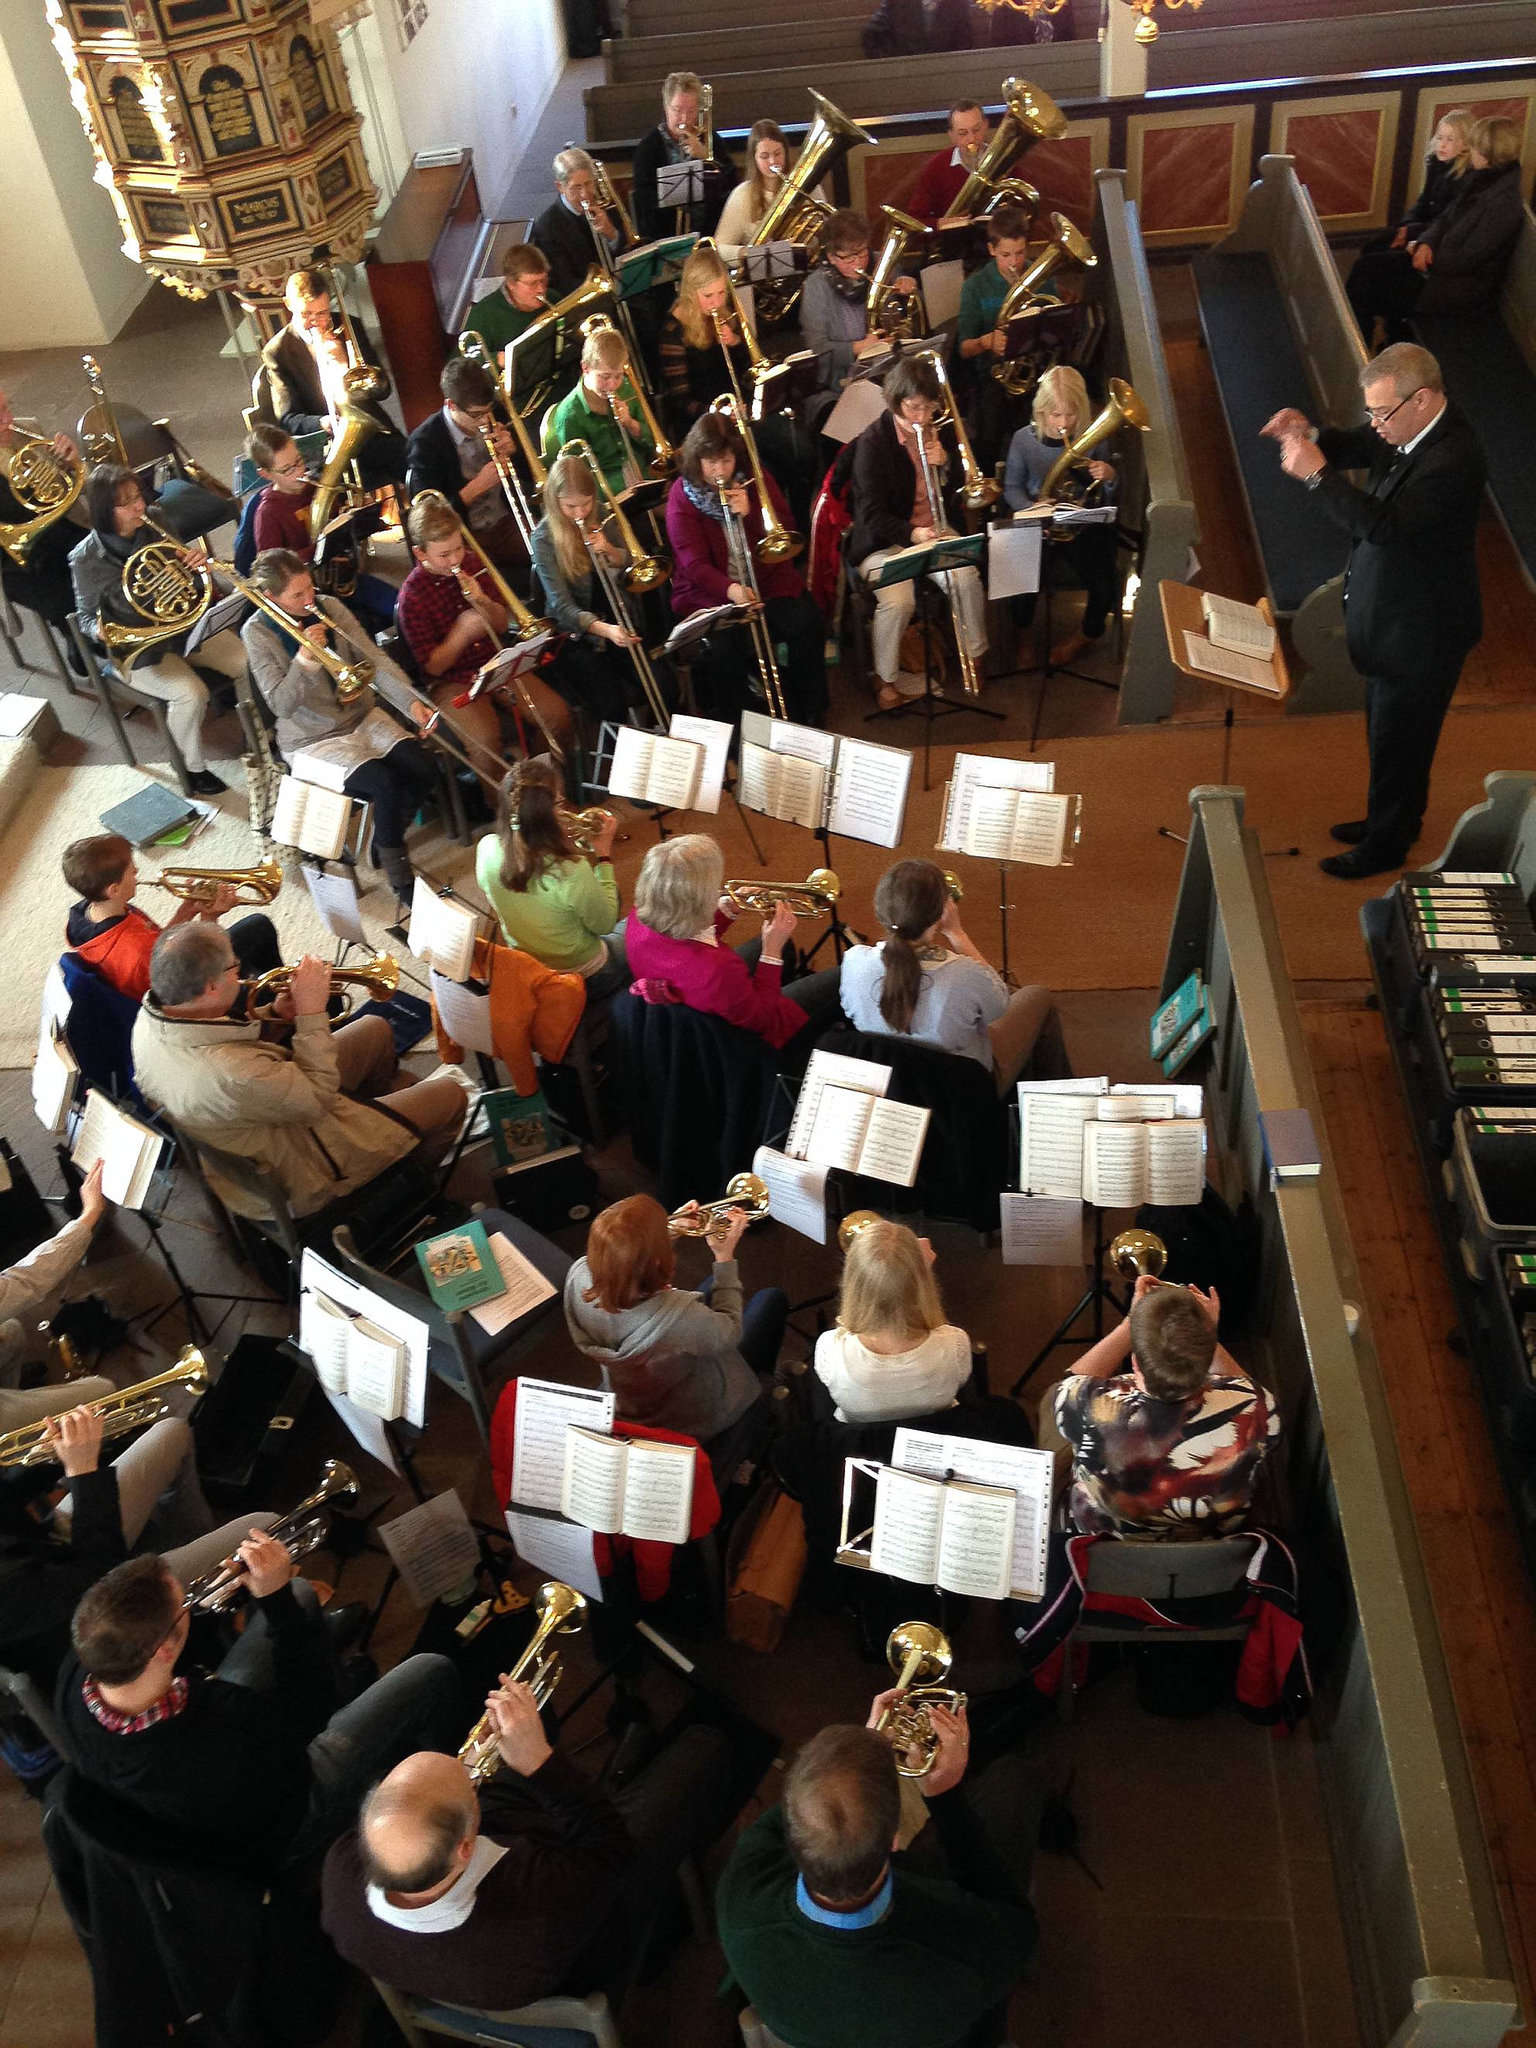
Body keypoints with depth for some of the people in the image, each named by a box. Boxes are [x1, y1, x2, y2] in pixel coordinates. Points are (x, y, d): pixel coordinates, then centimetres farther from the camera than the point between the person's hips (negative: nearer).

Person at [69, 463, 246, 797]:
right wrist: (101, 631, -29)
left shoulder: (154, 530, -2)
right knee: (191, 693, -29)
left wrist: (196, 560, -14)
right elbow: (87, 616, -5)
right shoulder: (86, 559, -13)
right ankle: (194, 767, -6)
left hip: (185, 622, 5)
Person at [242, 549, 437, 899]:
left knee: (421, 771, -16)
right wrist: (305, 659, -33)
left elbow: (375, 660, -8)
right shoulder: (257, 633, -14)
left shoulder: (329, 607, -3)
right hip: (312, 739, -5)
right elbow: (280, 705, -20)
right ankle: (399, 878, -7)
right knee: (387, 785, -26)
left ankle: (386, 842, 11)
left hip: (361, 718, 5)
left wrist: (411, 702, -23)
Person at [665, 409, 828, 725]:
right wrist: (730, 589, -32)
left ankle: (810, 713, -3)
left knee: (808, 625, -23)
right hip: (710, 591, -3)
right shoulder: (682, 495, -3)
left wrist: (749, 511, -16)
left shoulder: (755, 479, 7)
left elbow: (785, 533, 3)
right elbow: (694, 561, -13)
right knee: (725, 646, -32)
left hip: (768, 582, 3)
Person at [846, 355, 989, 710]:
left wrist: (943, 464, -11)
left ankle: (975, 656, 0)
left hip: (934, 531, 4)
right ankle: (887, 678, -6)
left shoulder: (943, 430, 3)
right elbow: (872, 515, -17)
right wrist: (912, 534, -33)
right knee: (898, 600, -31)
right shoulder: (873, 441, -13)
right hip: (886, 539, -4)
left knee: (967, 580, -25)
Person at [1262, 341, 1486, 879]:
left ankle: (1385, 844, 26)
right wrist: (1308, 436, -14)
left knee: (1397, 741, 8)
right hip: (1393, 617, 9)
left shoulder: (1452, 459, -31)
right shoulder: (1408, 432, -4)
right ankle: (1395, 818, 44)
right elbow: (1355, 447, 9)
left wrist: (1316, 473, -37)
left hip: (1421, 632, -9)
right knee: (1388, 732, 24)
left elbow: (1384, 525, -40)